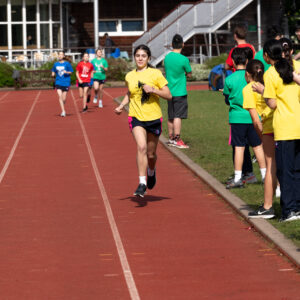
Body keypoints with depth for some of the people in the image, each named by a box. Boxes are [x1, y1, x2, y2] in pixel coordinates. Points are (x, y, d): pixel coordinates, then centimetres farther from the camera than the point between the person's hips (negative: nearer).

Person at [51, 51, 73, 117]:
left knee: (64, 98, 3)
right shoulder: (56, 64, 6)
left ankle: (63, 111, 27)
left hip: (66, 82, -2)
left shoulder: (67, 64, -3)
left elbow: (71, 72, 2)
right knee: (60, 96, -16)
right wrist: (53, 74, -4)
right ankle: (63, 111, -15)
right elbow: (53, 71, 18)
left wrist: (66, 72, -17)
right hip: (58, 82, 2)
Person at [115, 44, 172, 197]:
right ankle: (142, 183, -23)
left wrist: (153, 90, -18)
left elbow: (168, 95, -4)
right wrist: (121, 106, 8)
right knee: (142, 147, -23)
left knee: (151, 153, 10)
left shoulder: (155, 74, -4)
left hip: (153, 117, -1)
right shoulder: (129, 76, 5)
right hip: (136, 117, 1)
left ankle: (151, 171, 45)